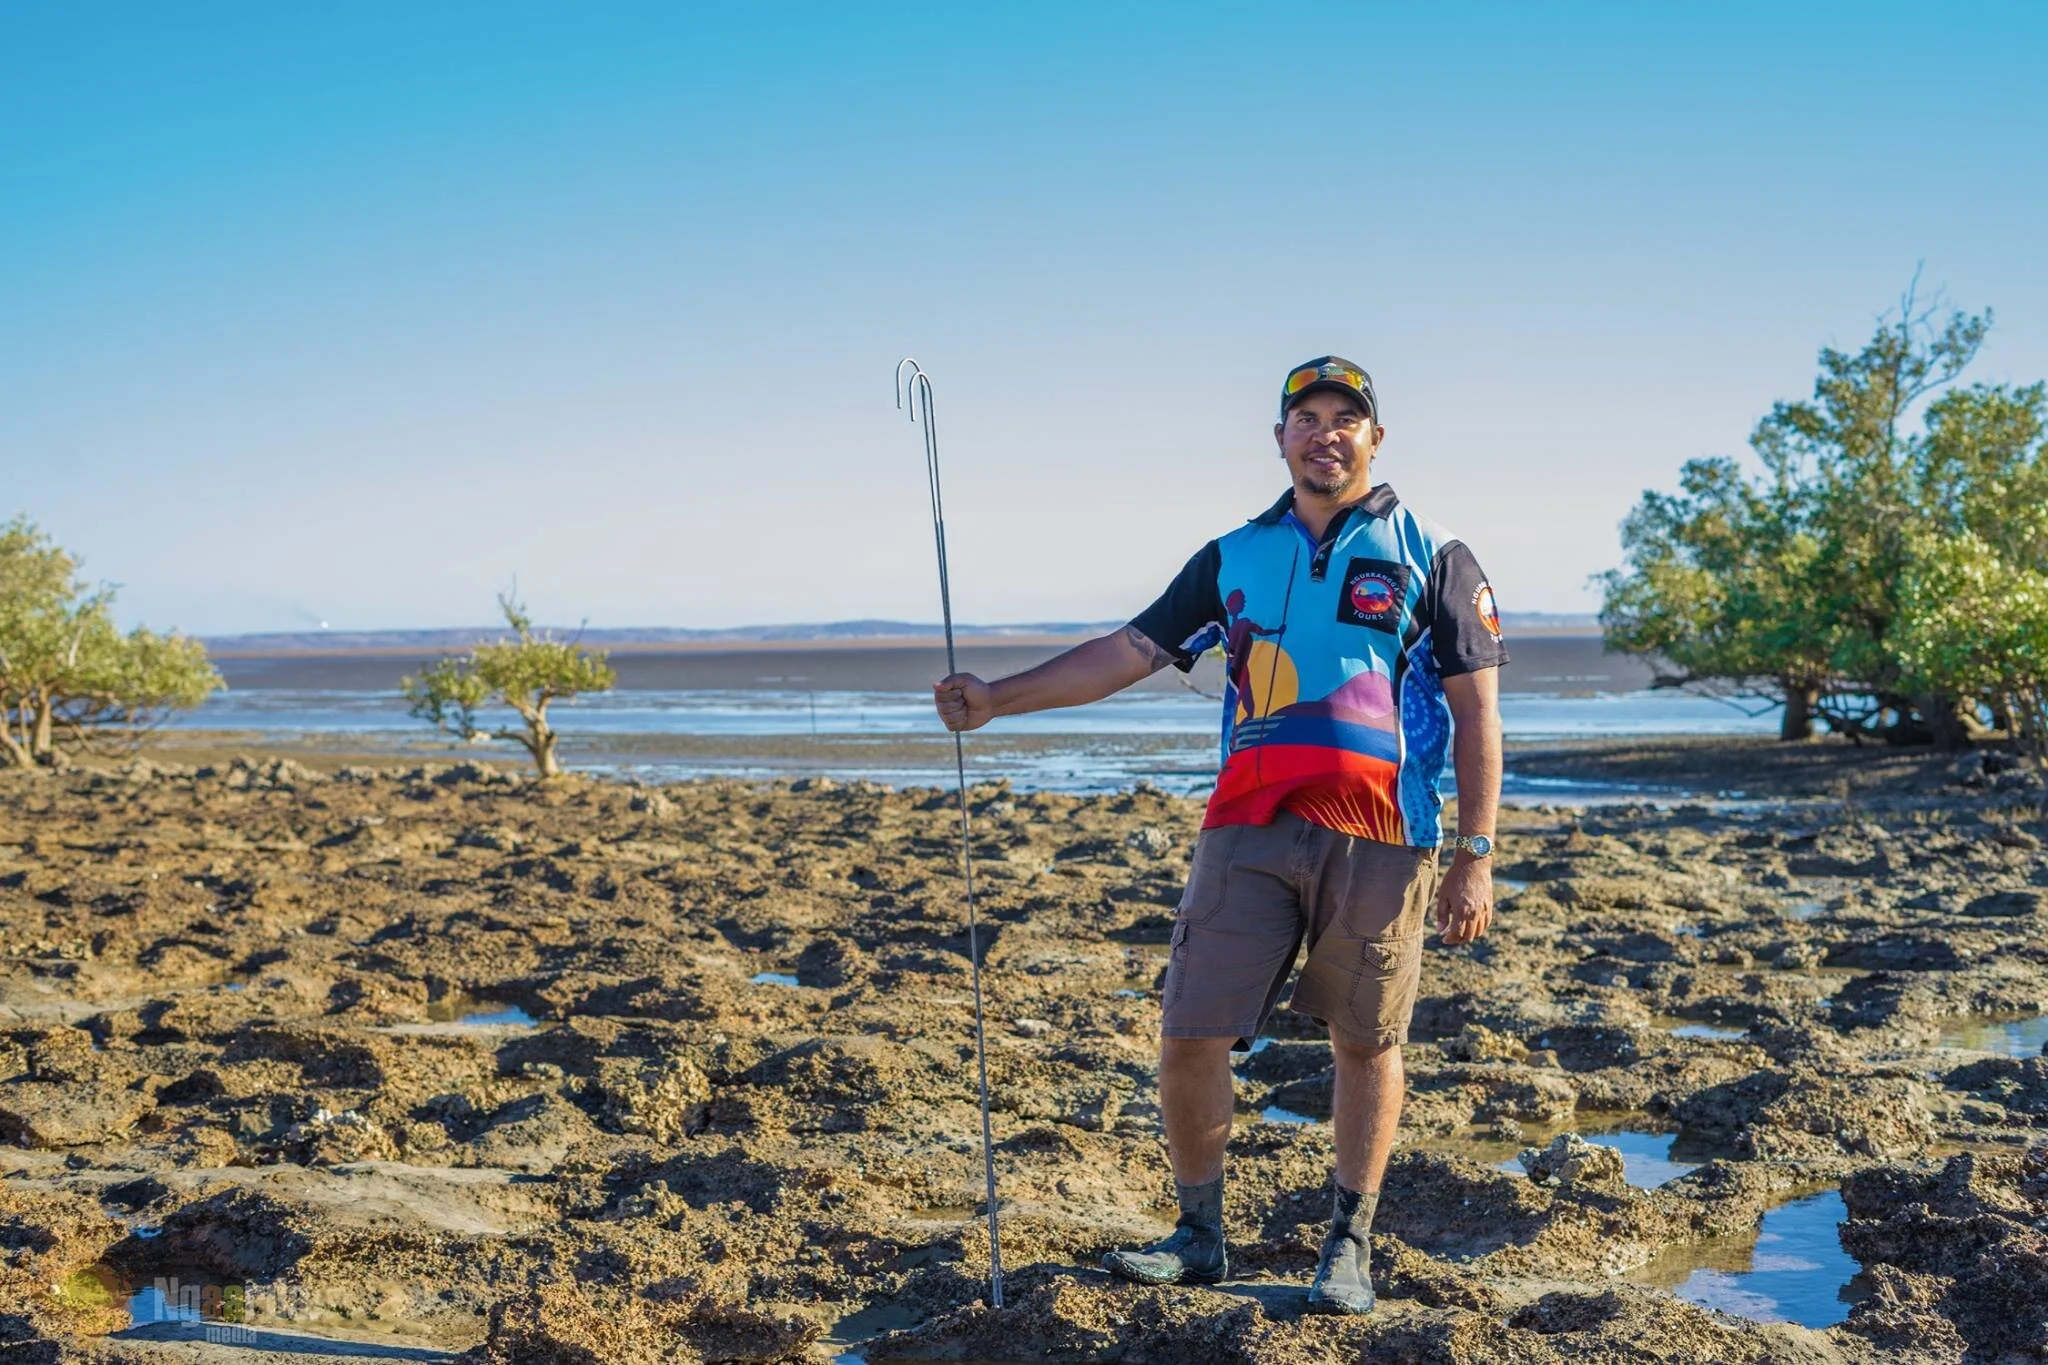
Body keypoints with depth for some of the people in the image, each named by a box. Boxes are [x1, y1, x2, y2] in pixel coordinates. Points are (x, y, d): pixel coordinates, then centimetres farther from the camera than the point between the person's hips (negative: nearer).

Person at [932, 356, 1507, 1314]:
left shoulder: (1431, 555, 4)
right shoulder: (1233, 558, 13)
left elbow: (1477, 714, 1)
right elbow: (1129, 652, 11)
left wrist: (1475, 859, -5)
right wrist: (999, 698, 1)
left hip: (1378, 840, -2)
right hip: (1247, 831, 3)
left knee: (1366, 1044, 6)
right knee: (1189, 1032, 0)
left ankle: (1349, 1246, 22)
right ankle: (1199, 1236, 17)